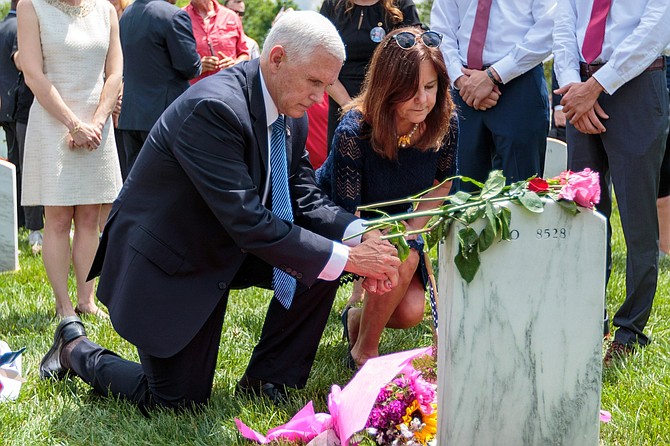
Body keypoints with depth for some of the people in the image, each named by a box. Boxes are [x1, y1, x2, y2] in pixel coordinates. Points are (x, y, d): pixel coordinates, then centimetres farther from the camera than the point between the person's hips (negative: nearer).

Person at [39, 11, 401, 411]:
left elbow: (305, 200, 0)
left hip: (230, 249, 8)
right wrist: (346, 258, -33)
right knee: (179, 402, -2)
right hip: (168, 264, -8)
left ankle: (268, 381, 5)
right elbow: (247, 221, -35)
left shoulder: (293, 117, -4)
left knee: (323, 252, -10)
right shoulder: (214, 108, -32)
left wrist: (359, 236, -20)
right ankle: (76, 348, 23)